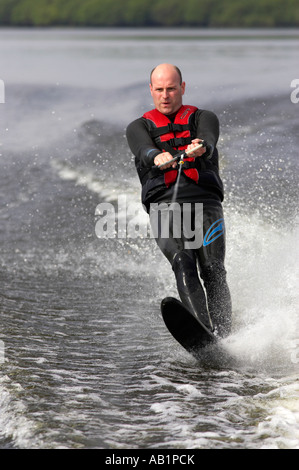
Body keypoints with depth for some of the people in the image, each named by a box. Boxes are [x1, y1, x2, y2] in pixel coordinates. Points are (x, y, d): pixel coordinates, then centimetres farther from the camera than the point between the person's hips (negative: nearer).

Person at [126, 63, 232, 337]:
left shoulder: (203, 118, 19)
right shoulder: (139, 127, 19)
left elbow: (209, 140, -6)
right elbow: (143, 150, -5)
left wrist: (200, 147, -32)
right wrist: (158, 157, -31)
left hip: (205, 203, 1)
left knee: (212, 270, -16)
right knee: (182, 263, -24)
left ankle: (223, 339, -23)